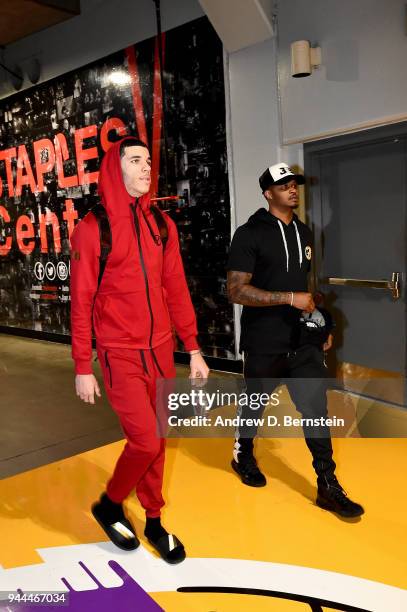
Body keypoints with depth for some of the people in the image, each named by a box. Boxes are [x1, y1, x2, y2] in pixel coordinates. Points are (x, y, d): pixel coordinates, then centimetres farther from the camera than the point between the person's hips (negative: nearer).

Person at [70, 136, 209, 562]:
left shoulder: (162, 224, 6)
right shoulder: (92, 227, -9)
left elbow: (177, 289, 8)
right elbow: (81, 302, -7)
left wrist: (193, 349, 7)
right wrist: (82, 368, -7)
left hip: (161, 349, 5)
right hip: (119, 355, -4)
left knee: (156, 439, 13)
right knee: (145, 442, -6)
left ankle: (153, 521, 33)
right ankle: (109, 506, 24)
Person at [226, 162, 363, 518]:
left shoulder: (304, 233, 10)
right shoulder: (250, 234, -11)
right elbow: (236, 291, -18)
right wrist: (290, 298, -23)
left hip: (303, 340, 5)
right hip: (264, 343, -5)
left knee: (316, 407, 2)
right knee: (254, 404, 15)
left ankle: (328, 487, 12)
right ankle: (243, 455, 41)